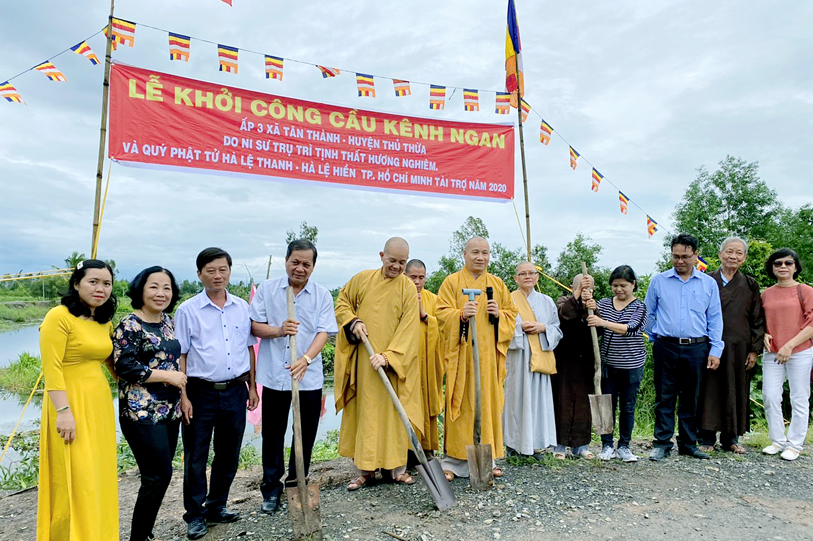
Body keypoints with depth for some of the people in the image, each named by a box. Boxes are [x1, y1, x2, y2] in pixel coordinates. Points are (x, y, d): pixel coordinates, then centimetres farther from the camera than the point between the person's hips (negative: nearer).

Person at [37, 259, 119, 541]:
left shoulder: (105, 322, 11)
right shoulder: (59, 316, -12)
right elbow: (51, 369, -16)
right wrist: (63, 411, -21)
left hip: (100, 403, 8)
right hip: (70, 403, -7)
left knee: (99, 477, 14)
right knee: (76, 479, -2)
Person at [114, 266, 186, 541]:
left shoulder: (167, 320, 10)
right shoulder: (130, 325, -12)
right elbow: (124, 367, -18)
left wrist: (180, 380, 11)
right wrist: (167, 375, -16)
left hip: (169, 410, 8)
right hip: (142, 412, -7)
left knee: (158, 475, 13)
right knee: (159, 474, -5)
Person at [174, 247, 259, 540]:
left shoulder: (242, 307, 5)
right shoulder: (188, 310, -4)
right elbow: (180, 356, -4)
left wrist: (252, 387, 10)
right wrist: (183, 396, -8)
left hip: (235, 391, 3)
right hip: (201, 392, -3)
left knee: (228, 454, 14)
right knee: (196, 457, 7)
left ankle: (216, 507, 33)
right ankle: (195, 515, 25)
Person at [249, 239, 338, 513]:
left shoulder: (322, 295, 1)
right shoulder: (267, 289, 2)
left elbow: (324, 332, -7)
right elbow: (254, 326, 0)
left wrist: (306, 359, -23)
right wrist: (278, 330, -19)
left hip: (309, 377, 0)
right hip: (274, 375, 0)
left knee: (305, 436, 10)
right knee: (272, 434, 11)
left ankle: (296, 485, 29)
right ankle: (271, 488, 28)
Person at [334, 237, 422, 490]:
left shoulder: (408, 289, -3)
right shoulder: (362, 279, 2)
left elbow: (408, 329, -8)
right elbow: (342, 302, 14)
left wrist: (388, 356, -18)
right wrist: (353, 321, -6)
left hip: (393, 362, -1)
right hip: (363, 360, 1)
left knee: (393, 411, 5)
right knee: (366, 411, 6)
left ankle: (394, 467, 17)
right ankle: (366, 469, 14)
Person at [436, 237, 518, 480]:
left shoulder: (498, 284, 14)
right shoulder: (452, 281, 4)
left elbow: (512, 312, 15)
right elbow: (442, 313, -4)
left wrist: (499, 314, -6)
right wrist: (461, 314, -23)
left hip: (489, 353, 4)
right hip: (461, 352, -3)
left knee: (489, 401, 6)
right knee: (461, 403, -4)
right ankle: (453, 461, 5)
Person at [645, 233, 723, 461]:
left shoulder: (709, 283, 6)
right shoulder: (659, 281, 3)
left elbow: (715, 319, 7)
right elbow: (648, 314, 11)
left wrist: (715, 350, 2)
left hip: (696, 348, 1)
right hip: (666, 348, -1)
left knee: (691, 399, 10)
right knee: (664, 398, 2)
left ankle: (688, 444, 23)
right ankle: (662, 444, 11)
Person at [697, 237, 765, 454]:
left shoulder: (750, 285, 8)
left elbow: (757, 320, 8)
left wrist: (754, 350, 1)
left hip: (739, 348, 2)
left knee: (736, 392, 8)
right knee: (710, 390, 0)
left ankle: (731, 438, 21)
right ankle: (707, 438, 10)